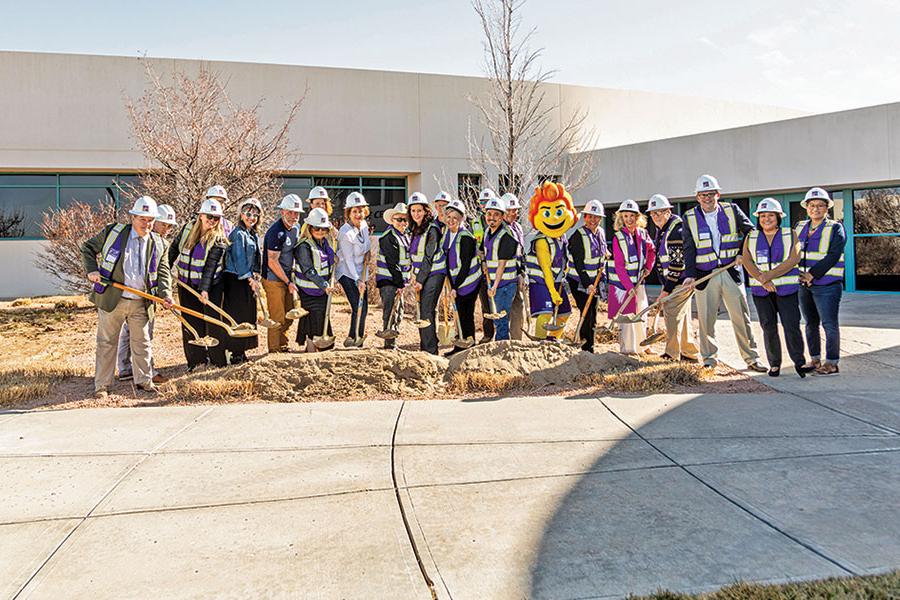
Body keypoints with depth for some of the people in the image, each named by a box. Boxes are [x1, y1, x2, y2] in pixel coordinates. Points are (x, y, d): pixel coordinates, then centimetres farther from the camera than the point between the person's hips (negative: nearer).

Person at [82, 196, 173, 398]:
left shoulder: (158, 244, 6)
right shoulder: (112, 232, 0)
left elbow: (162, 272, 5)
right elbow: (87, 248, 10)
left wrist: (165, 294, -11)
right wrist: (91, 270, -5)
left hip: (141, 303, 3)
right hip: (111, 299, -2)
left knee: (142, 342, 12)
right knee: (106, 342, 6)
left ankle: (143, 380, 28)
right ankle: (101, 385, 16)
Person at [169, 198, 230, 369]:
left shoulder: (218, 239, -13)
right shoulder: (187, 229, -1)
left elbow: (210, 266, -21)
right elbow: (174, 249, 13)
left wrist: (204, 289, -30)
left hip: (211, 285, -4)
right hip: (186, 284, 4)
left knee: (212, 320, -3)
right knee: (191, 322, 7)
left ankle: (218, 358, 10)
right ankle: (196, 359, 17)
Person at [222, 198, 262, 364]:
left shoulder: (254, 235, 16)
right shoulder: (238, 234, -12)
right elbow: (239, 259, -17)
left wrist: (255, 276, 3)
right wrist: (250, 279, -17)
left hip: (248, 280, 9)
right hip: (235, 280, -9)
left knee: (248, 315, 11)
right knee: (236, 315, -5)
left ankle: (241, 351, 20)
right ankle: (234, 352, 2)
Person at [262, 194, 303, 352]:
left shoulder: (296, 228, 5)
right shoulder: (276, 232, -21)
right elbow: (272, 262, -21)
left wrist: (291, 278, 12)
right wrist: (288, 282, -18)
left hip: (288, 277, 8)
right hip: (274, 280, -8)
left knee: (289, 316, 15)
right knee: (277, 318, -3)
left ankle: (282, 346, 29)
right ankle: (274, 351, 8)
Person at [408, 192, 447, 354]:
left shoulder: (432, 229, -12)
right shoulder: (414, 229, 13)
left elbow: (429, 257, -15)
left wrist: (420, 280, -15)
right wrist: (414, 276, 7)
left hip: (433, 273, -8)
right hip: (421, 274, 8)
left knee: (426, 311, -12)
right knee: (423, 310, 9)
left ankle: (430, 350, -8)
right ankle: (425, 347, 18)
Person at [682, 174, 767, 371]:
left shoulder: (732, 210, 3)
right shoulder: (690, 218, 0)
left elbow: (751, 232, 12)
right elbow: (689, 250, -5)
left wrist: (743, 254, 0)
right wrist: (689, 275, -16)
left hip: (731, 272, 1)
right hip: (705, 277, 0)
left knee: (742, 318, 4)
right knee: (706, 320, 4)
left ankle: (751, 358, 13)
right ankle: (710, 359, 19)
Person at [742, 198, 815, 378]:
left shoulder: (790, 235, 4)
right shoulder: (751, 238, 9)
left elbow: (793, 259, -9)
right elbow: (747, 262, -3)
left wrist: (768, 275, -17)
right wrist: (763, 281, -16)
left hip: (787, 289, -2)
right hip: (761, 291, 2)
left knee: (791, 326, -8)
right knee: (769, 328, 4)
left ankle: (799, 362, 0)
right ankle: (774, 364, 13)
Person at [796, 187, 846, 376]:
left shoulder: (835, 228, -1)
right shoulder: (800, 227, 13)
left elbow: (833, 256, -12)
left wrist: (813, 274, -17)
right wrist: (800, 275, -2)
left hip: (827, 284, -5)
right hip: (804, 284, 5)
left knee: (829, 324, -5)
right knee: (811, 324, 12)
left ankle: (832, 363, 3)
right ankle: (815, 359, 23)